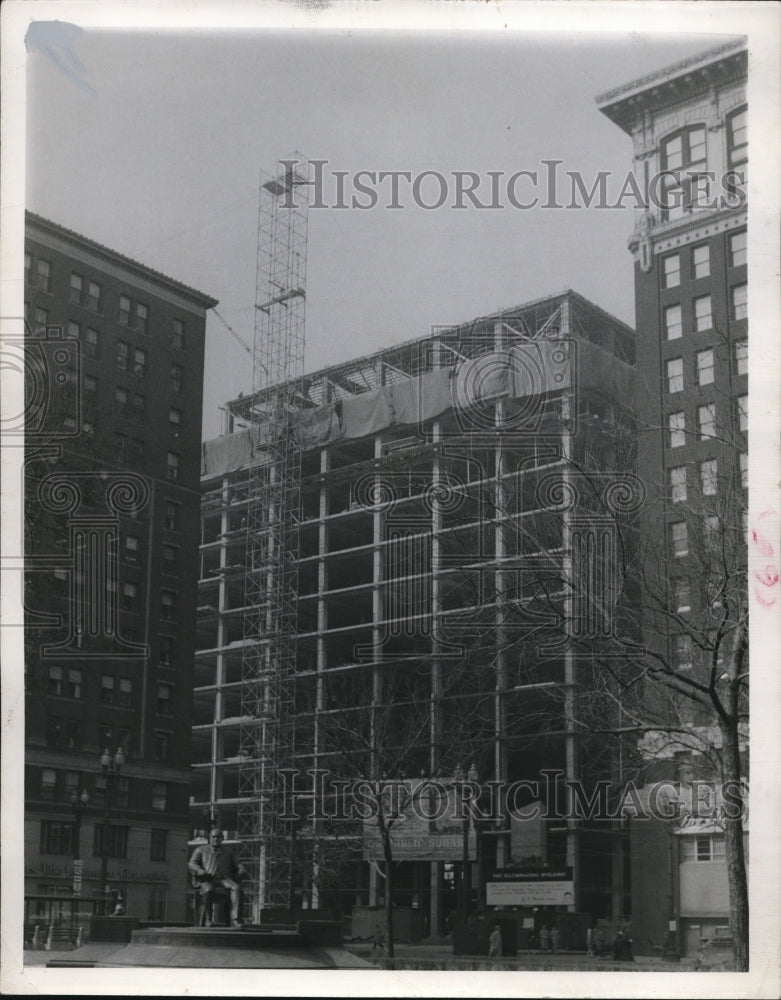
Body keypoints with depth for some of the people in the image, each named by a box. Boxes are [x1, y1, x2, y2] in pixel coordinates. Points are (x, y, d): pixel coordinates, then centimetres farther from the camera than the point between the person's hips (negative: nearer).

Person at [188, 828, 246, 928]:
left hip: (224, 879, 2)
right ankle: (208, 919, -21)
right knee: (208, 890, -39)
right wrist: (201, 871, -14)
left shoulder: (228, 851, 28)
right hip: (206, 880, -2)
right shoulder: (201, 850, 21)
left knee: (236, 888, -31)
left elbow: (236, 865, 24)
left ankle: (235, 919, -40)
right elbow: (192, 864, 8)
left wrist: (241, 870, -1)